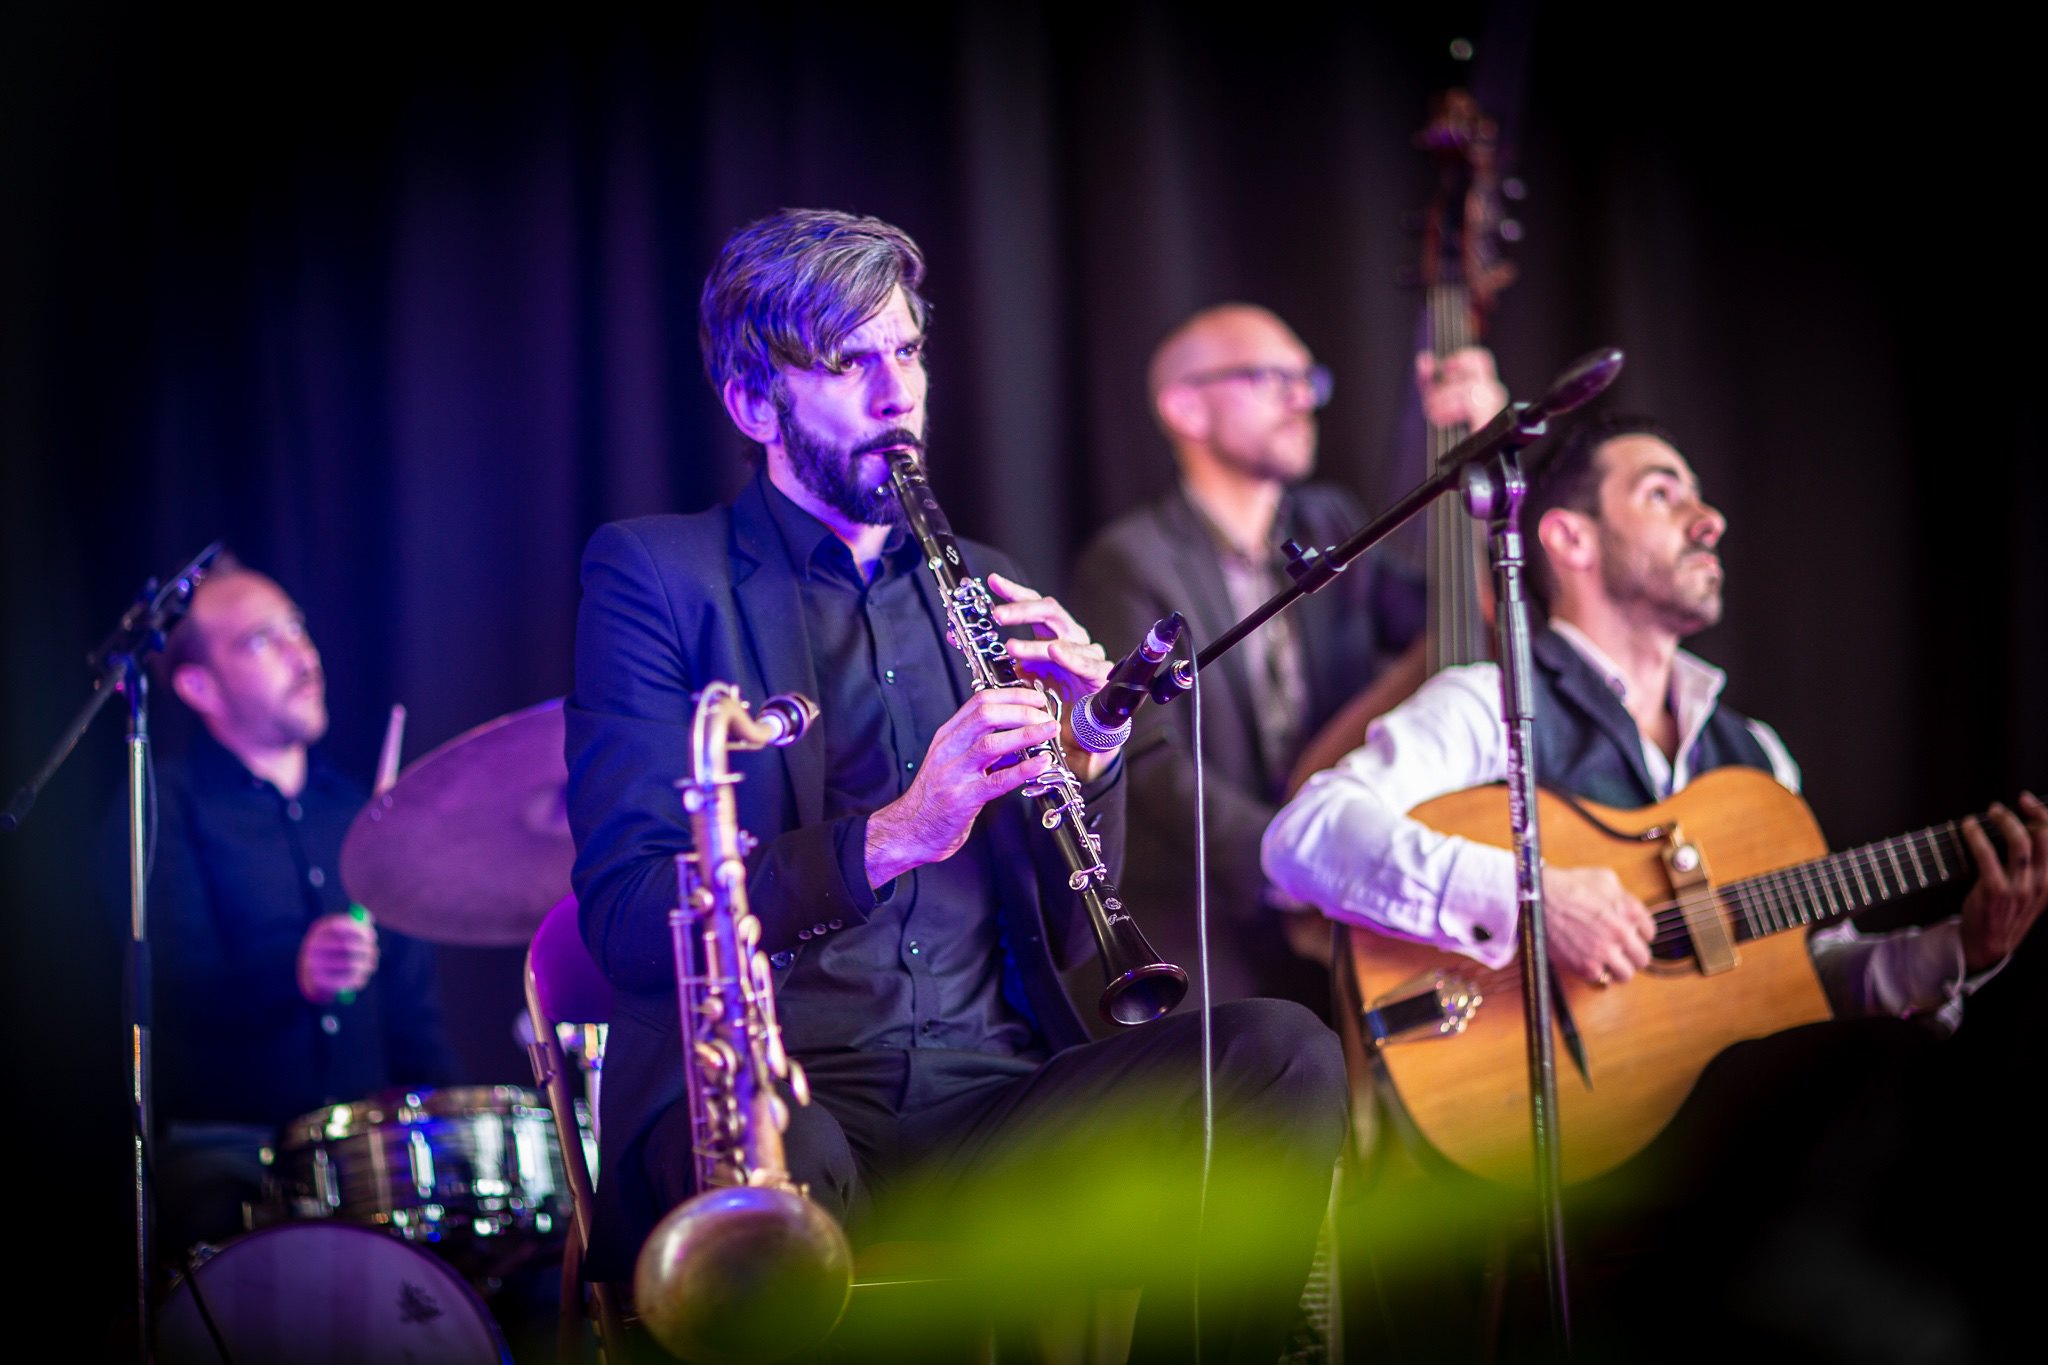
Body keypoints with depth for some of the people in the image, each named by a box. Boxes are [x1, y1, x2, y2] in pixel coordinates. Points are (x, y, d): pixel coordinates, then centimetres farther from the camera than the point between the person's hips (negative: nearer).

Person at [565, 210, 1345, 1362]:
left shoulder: (983, 586, 21)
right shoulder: (656, 575, 6)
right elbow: (625, 918, -8)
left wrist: (1086, 756, -2)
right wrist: (894, 834, -22)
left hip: (997, 1103, 5)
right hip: (769, 1094, -4)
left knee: (1286, 1052, -23)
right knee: (784, 1162, -40)